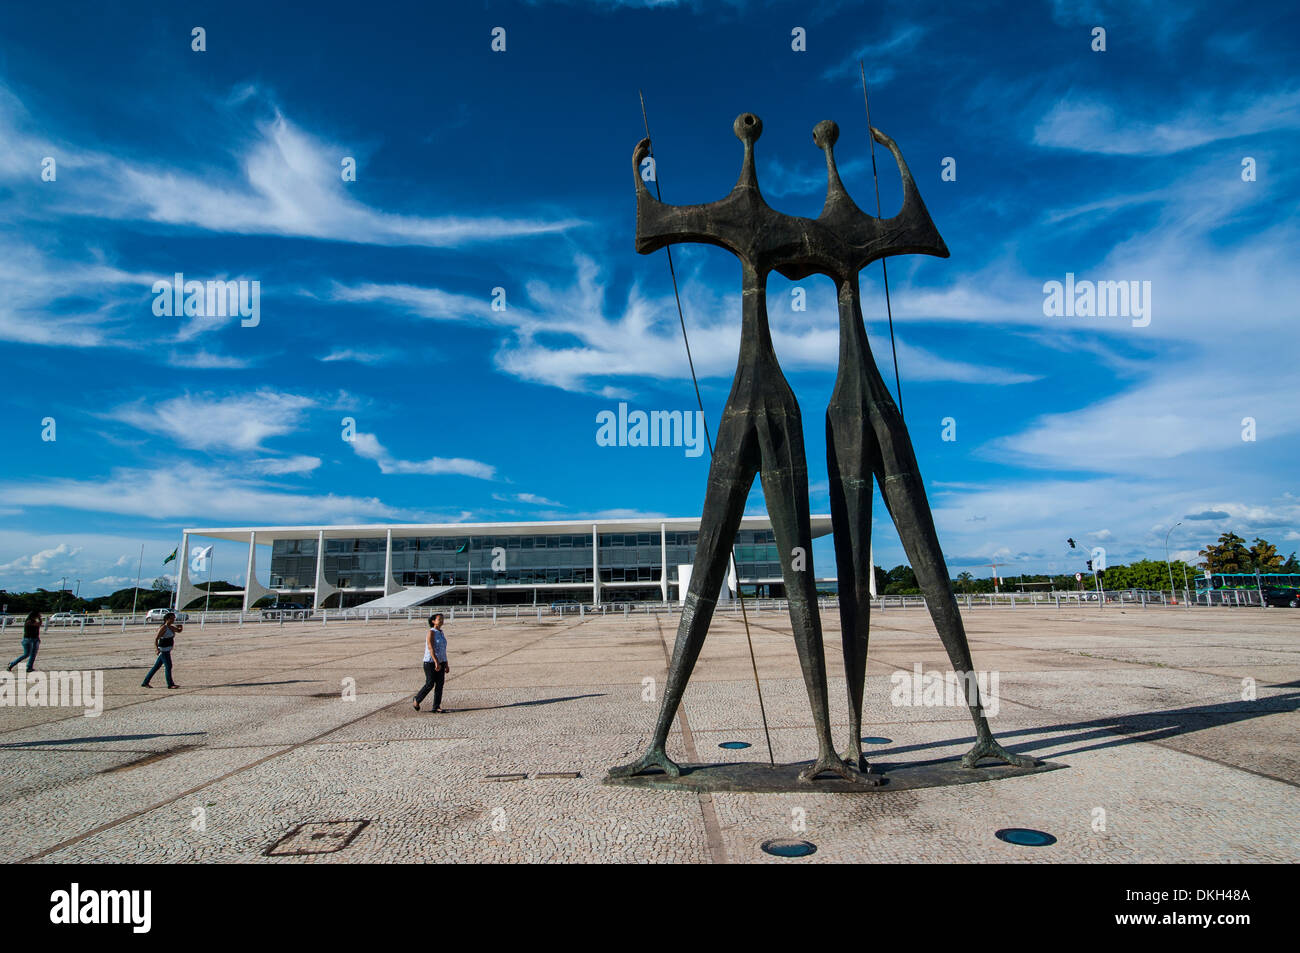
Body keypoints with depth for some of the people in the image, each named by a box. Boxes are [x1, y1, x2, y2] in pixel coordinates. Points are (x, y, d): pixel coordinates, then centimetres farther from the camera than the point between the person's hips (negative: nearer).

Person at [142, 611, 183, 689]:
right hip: (163, 650, -9)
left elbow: (179, 630, 22)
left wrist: (181, 627, -1)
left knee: (157, 666, 13)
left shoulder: (171, 627, 11)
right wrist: (157, 649, -23)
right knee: (168, 666, -5)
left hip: (167, 650, 9)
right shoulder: (163, 628, -13)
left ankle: (145, 683, 20)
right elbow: (156, 639, -16)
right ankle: (170, 684, 1)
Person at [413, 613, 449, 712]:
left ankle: (436, 707, 6)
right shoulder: (431, 632, -12)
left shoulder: (441, 633, 11)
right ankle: (417, 699, 20)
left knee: (439, 684, 2)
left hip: (440, 662, 7)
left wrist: (446, 664, 14)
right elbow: (431, 648, -21)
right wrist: (436, 662, -29)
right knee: (430, 684, -3)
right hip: (430, 662, -7)